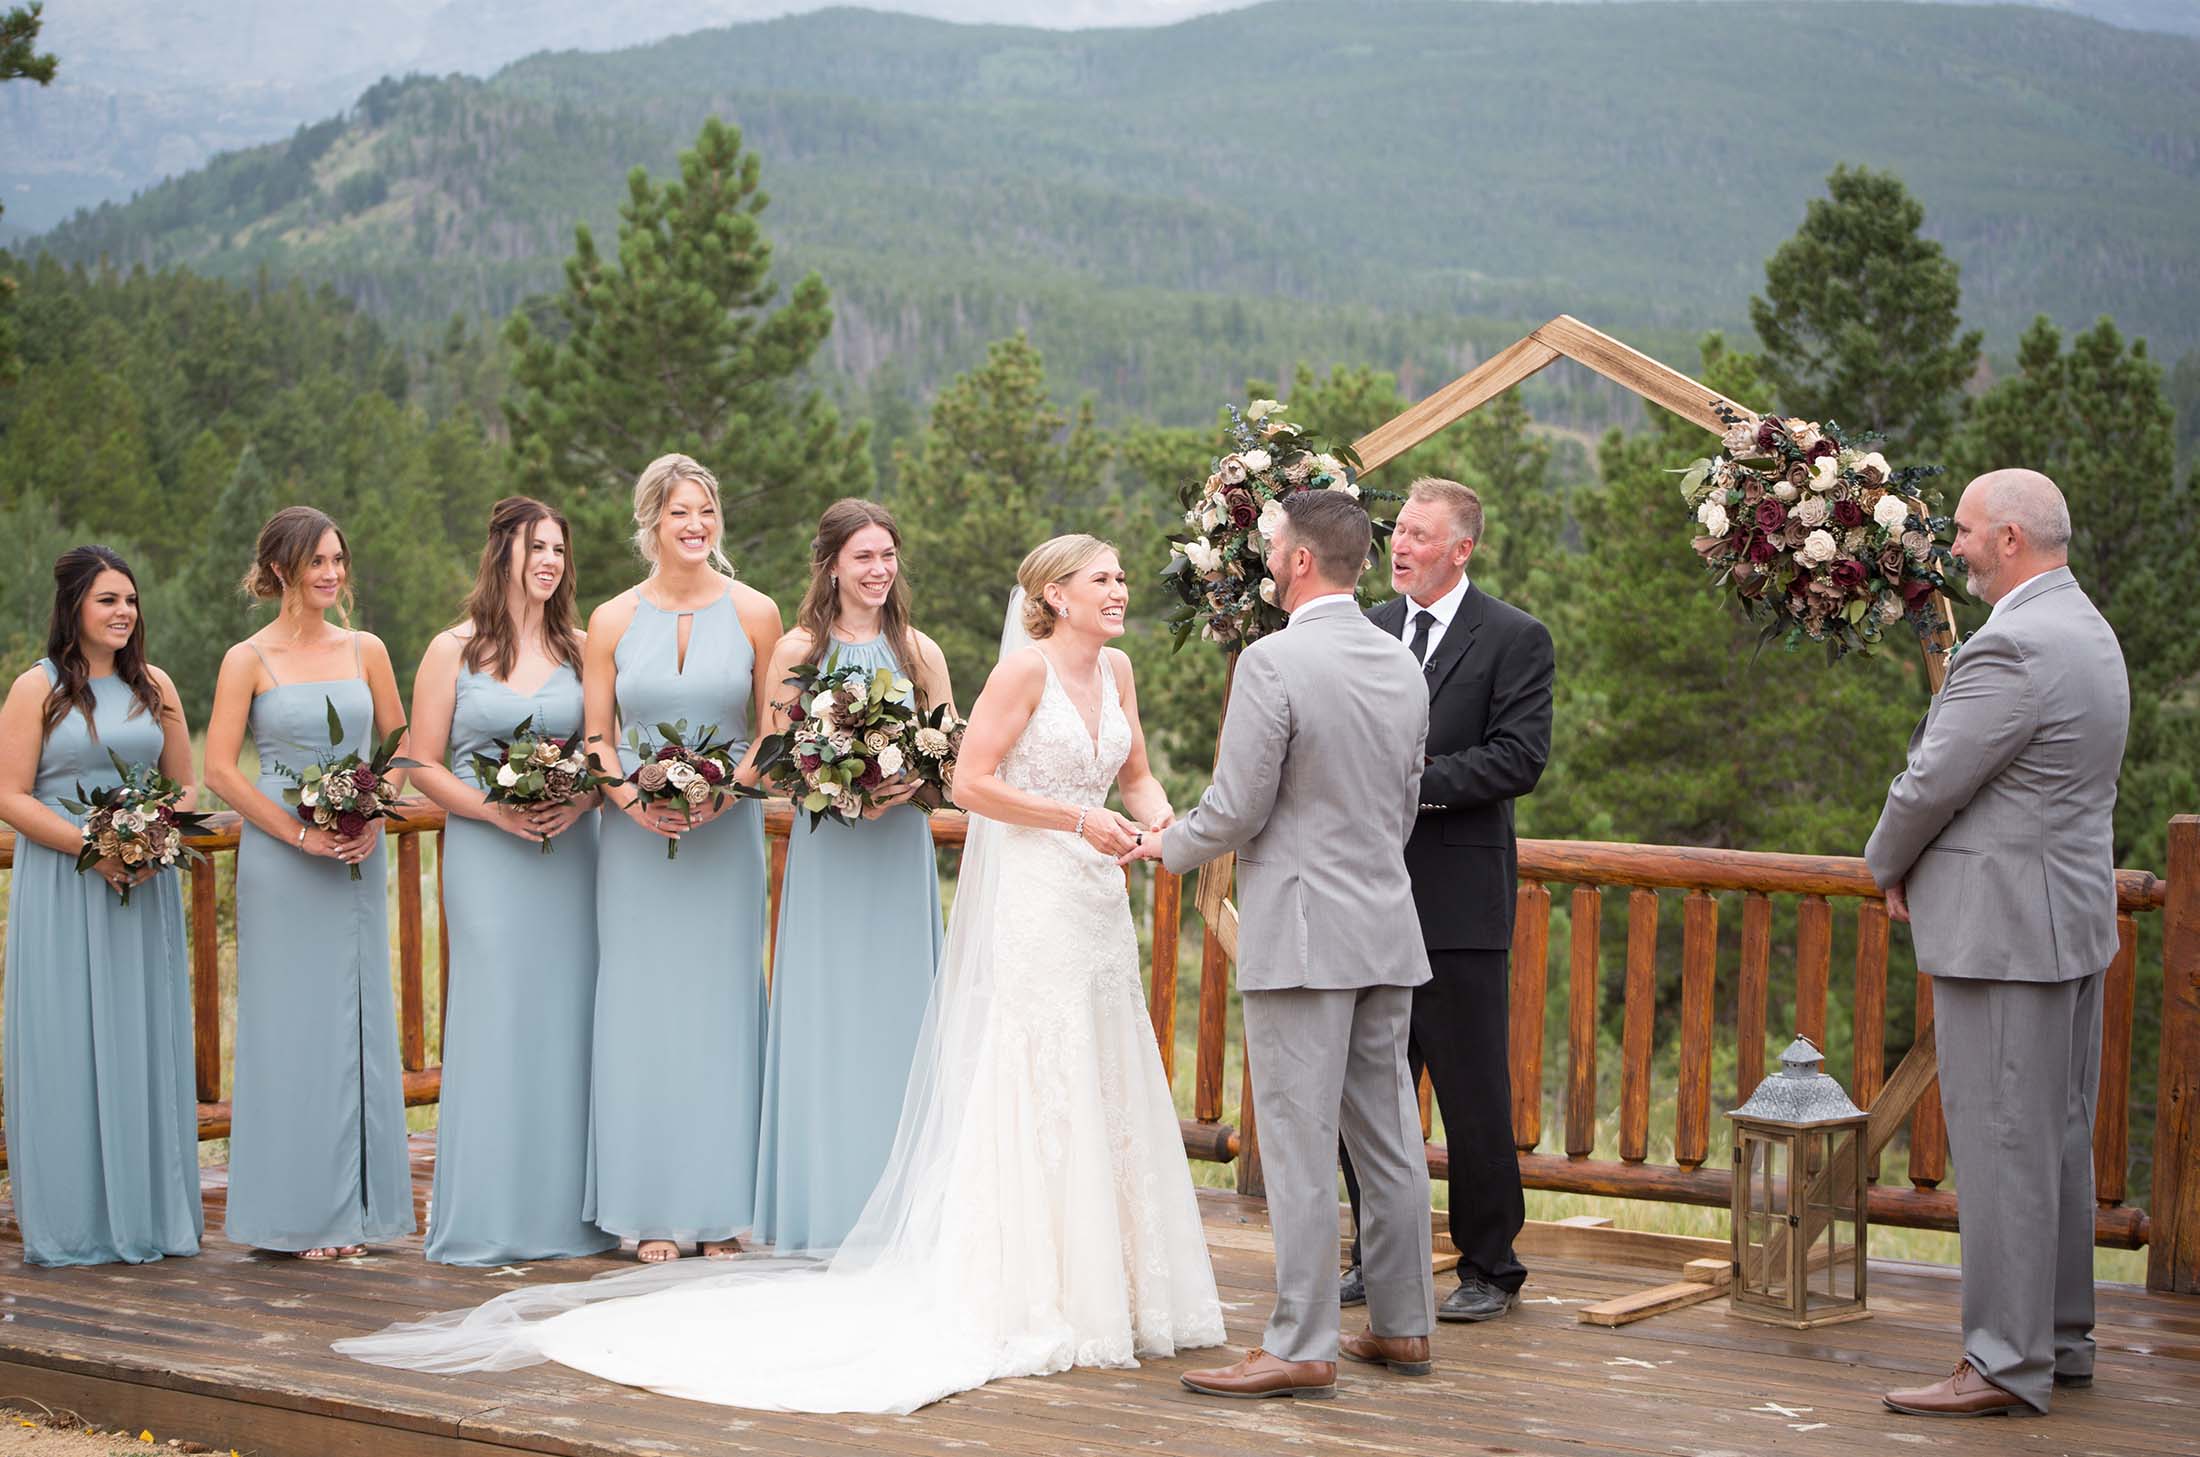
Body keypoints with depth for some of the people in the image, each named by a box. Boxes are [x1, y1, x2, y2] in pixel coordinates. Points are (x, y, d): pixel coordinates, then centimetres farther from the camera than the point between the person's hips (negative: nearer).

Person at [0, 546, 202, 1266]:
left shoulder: (154, 687, 10)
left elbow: (186, 785, 14)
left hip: (145, 884, 4)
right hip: (62, 889, -4)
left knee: (144, 1042, 6)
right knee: (68, 1044, -2)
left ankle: (148, 1213, 14)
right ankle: (75, 1221, 5)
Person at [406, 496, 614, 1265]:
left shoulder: (581, 648, 9)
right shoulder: (453, 650, 3)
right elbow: (424, 767, 2)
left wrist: (581, 802, -9)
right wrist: (494, 809, -12)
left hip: (569, 853, 2)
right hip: (485, 855, -2)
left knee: (565, 1018, 2)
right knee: (493, 1019, -4)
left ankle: (564, 1205, 11)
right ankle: (482, 1212, 3)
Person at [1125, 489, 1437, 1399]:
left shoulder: (1274, 662, -14)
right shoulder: (1403, 665, 9)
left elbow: (1236, 809, -14)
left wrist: (1167, 847, 5)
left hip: (1302, 933, -7)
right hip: (1386, 926, 8)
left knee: (1300, 1145, -4)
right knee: (1388, 1136, 13)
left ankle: (1301, 1348, -1)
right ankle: (1402, 1326, 21)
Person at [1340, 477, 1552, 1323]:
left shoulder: (1514, 640, -2)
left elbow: (1521, 757, -12)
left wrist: (1412, 780, -17)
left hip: (1459, 900, -5)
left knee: (1473, 1095, 0)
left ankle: (1489, 1269, 12)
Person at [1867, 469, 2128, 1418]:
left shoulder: (2013, 647, -20)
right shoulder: (2088, 630, 14)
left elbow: (1931, 783, -17)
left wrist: (1888, 866, 1)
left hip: (2003, 929, -10)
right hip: (2071, 917, 10)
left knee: (2001, 1143, -6)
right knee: (2060, 1139, 15)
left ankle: (2006, 1363, -2)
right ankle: (2062, 1339, 24)